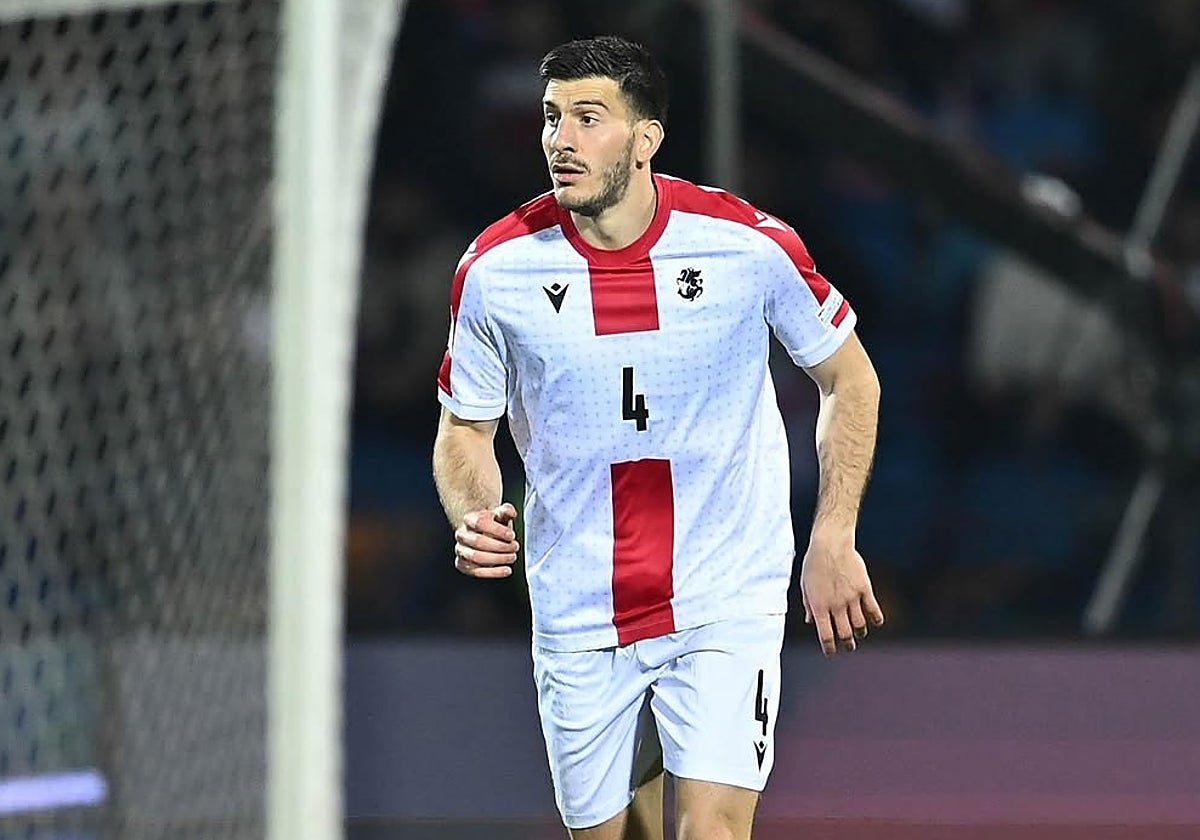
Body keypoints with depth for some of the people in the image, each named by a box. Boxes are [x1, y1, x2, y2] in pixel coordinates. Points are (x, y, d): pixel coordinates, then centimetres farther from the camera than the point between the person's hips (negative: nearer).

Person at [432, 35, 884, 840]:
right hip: (578, 616, 2)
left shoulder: (751, 245, -11)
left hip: (726, 603, -2)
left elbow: (849, 379, 5)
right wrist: (473, 517, -15)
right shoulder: (497, 268, -8)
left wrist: (833, 540, -1)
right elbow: (466, 431, 6)